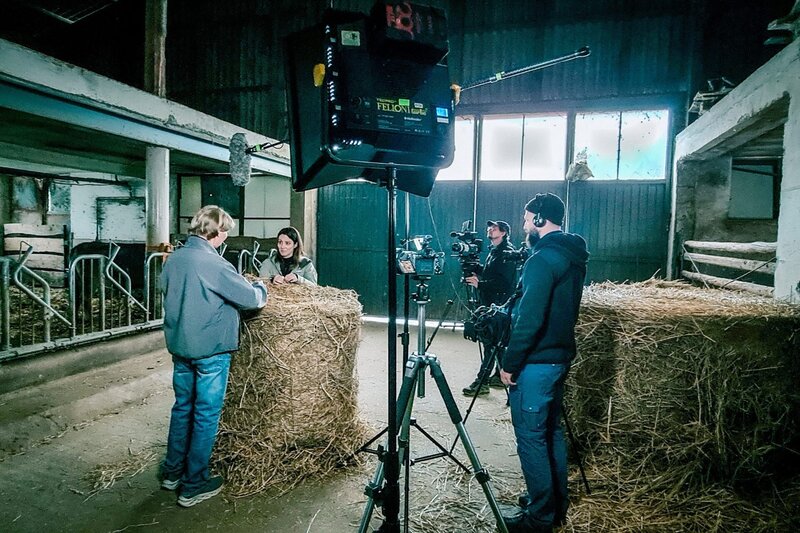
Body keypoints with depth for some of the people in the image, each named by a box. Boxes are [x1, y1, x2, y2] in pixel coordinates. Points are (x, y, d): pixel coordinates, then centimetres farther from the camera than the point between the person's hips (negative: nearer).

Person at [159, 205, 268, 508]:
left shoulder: (173, 259, 3)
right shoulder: (213, 264, -21)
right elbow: (252, 299, -20)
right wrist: (260, 287, 4)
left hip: (179, 346, 8)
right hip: (210, 350, -8)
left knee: (182, 407, 21)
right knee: (206, 414, 5)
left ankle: (172, 472, 35)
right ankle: (193, 486, 17)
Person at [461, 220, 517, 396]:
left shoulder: (508, 252, -11)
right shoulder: (494, 251, 18)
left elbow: (503, 281, -21)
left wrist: (480, 284, -28)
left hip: (498, 305, -9)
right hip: (491, 303, 9)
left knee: (491, 342, -8)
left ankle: (482, 381, -6)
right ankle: (500, 377, 23)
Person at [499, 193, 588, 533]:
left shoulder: (542, 259, -19)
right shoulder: (573, 257, 10)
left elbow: (530, 319, -23)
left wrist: (509, 363, -15)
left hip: (536, 362, -10)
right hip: (560, 357, 10)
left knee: (531, 436, 2)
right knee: (551, 431, 19)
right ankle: (557, 504, 33)